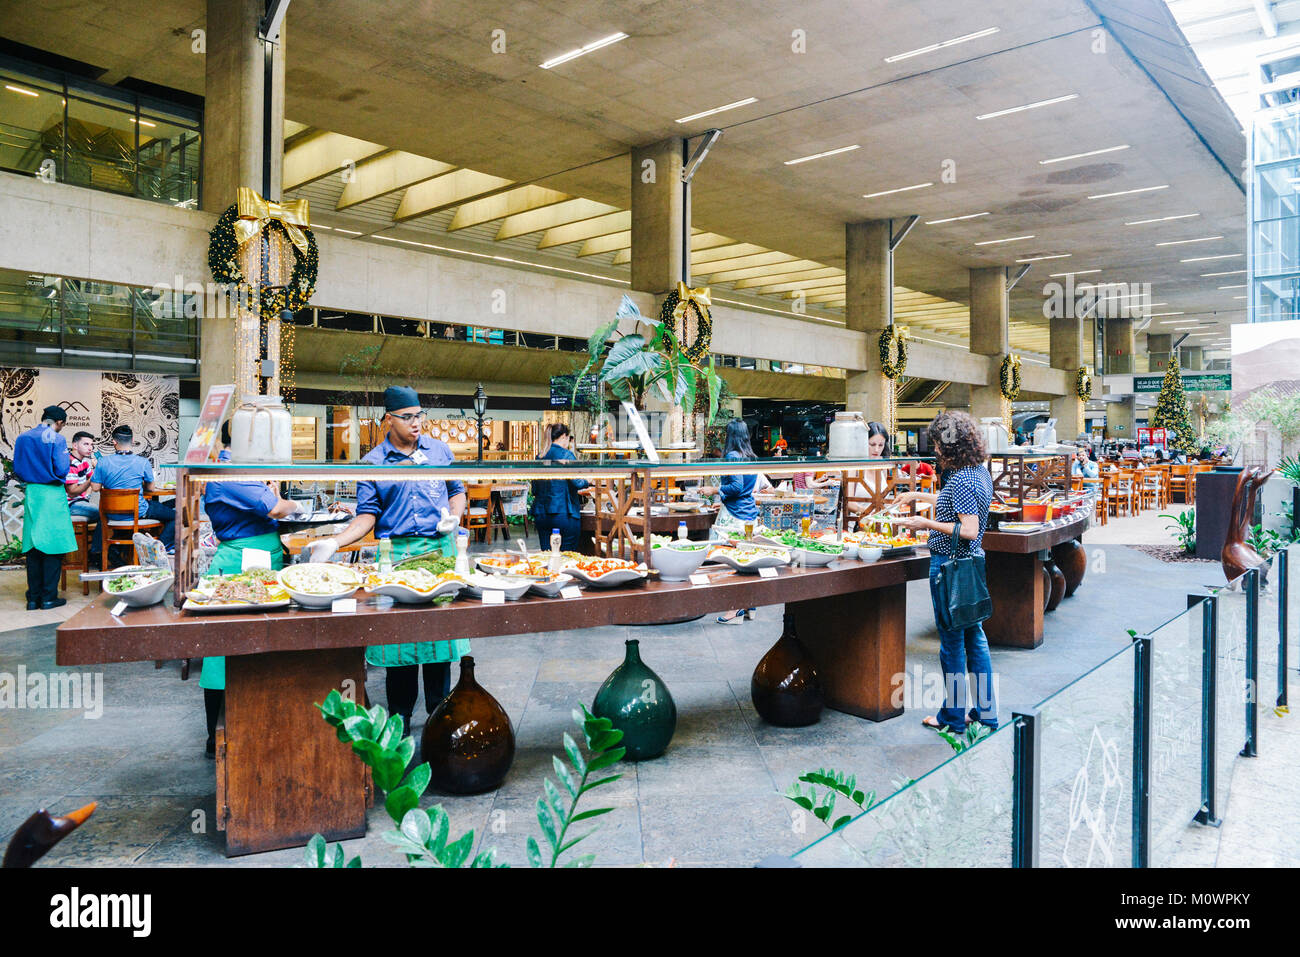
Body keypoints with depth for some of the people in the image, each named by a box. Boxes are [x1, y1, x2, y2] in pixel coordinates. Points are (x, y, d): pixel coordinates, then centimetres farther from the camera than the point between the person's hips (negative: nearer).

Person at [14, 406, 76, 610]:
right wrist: (68, 460, 5)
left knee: (33, 546, 10)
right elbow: (62, 470, -15)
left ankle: (33, 597, 13)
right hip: (52, 494, -6)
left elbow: (17, 470, 9)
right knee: (52, 546, 0)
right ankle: (49, 597, 2)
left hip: (31, 494, 6)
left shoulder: (22, 438, 7)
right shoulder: (57, 439, -10)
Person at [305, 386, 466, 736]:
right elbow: (368, 515, 4)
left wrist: (454, 515, -3)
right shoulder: (372, 463, 6)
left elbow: (457, 490, 18)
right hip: (395, 554, -1)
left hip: (441, 549, 1)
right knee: (397, 636, 2)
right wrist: (334, 543, -10)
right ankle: (400, 717, 17)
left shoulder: (439, 450, 10)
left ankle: (439, 711, 19)